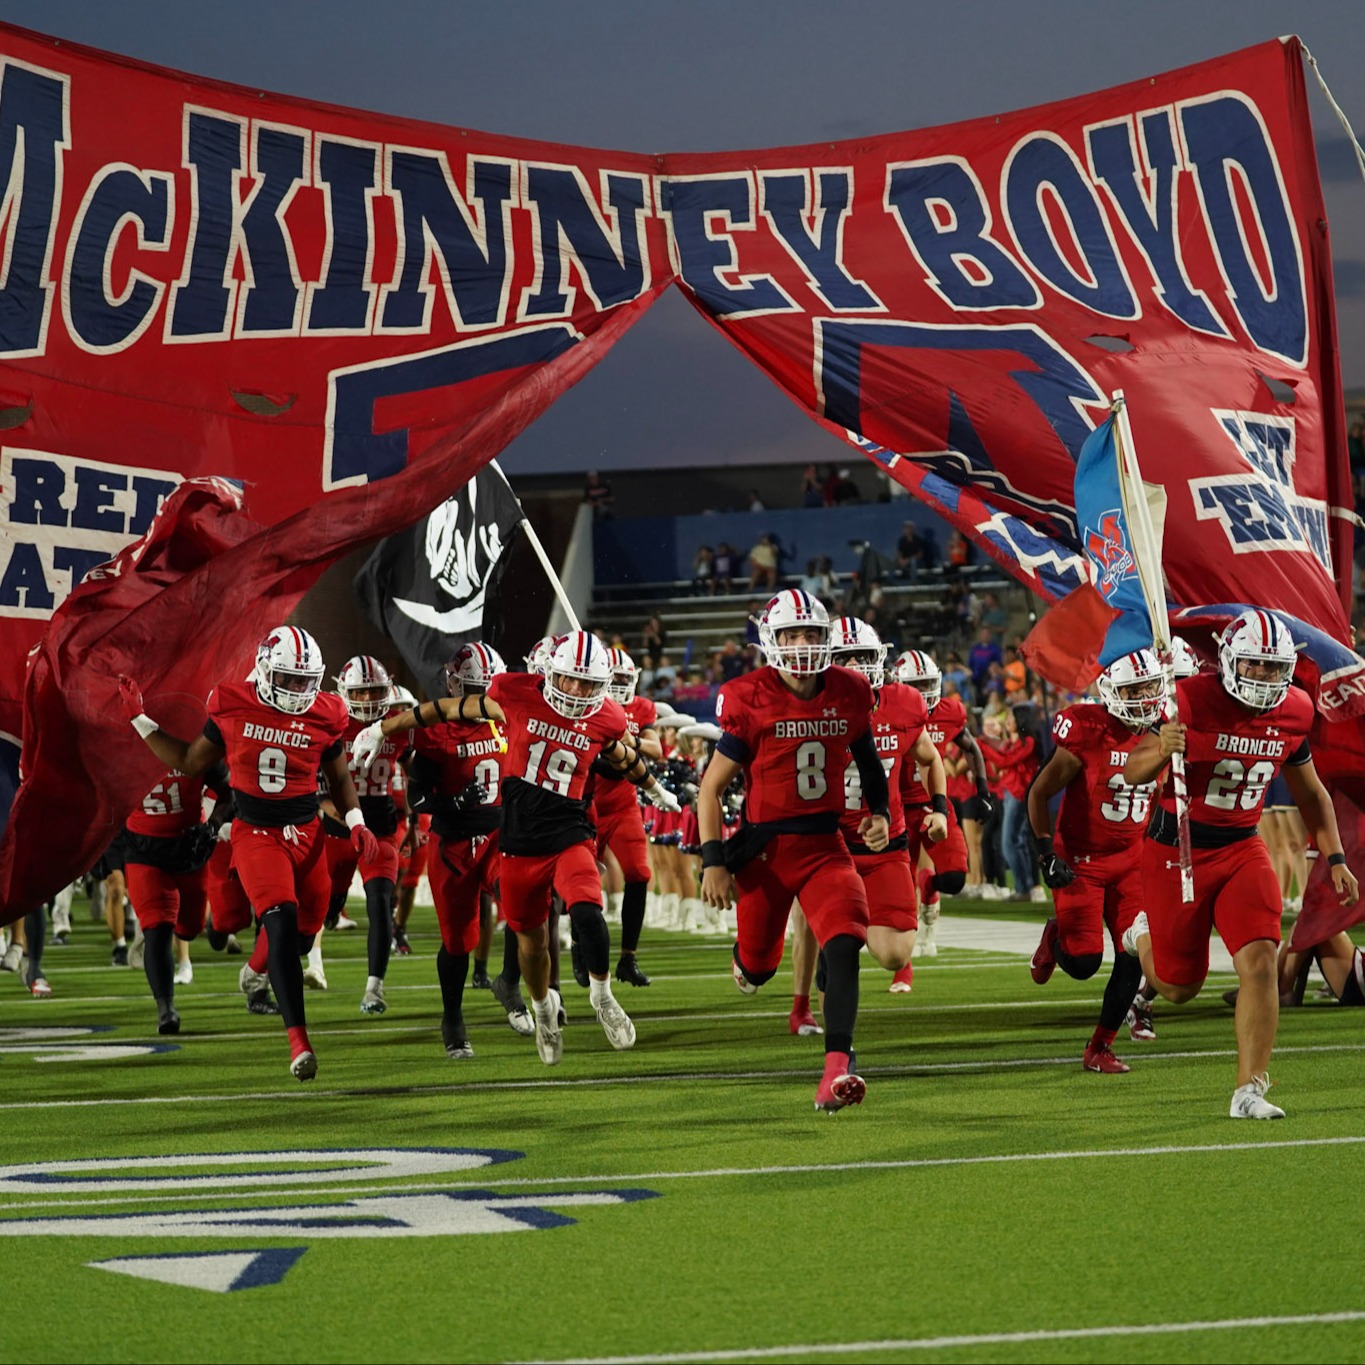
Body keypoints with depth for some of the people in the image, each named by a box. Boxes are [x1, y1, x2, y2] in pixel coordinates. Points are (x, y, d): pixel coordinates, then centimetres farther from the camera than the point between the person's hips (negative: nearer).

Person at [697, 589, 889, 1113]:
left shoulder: (849, 696, -1)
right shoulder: (750, 702, -12)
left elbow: (868, 760, 19)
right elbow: (712, 786, -7)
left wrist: (879, 812, 3)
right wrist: (713, 860, -12)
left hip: (824, 845, 2)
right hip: (764, 848, -2)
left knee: (844, 946, -22)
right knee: (758, 968, 13)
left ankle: (836, 1069, -25)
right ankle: (746, 957, 54)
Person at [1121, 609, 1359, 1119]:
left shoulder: (1294, 711, -3)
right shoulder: (1192, 700, -18)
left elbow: (1309, 790, 14)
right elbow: (1132, 771, -14)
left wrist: (1334, 858, 9)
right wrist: (1161, 750, -37)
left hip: (1241, 848, 3)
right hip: (1176, 850, -3)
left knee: (1260, 961, -17)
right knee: (1179, 987, 8)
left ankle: (1249, 1091, -10)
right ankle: (1144, 936, 44)